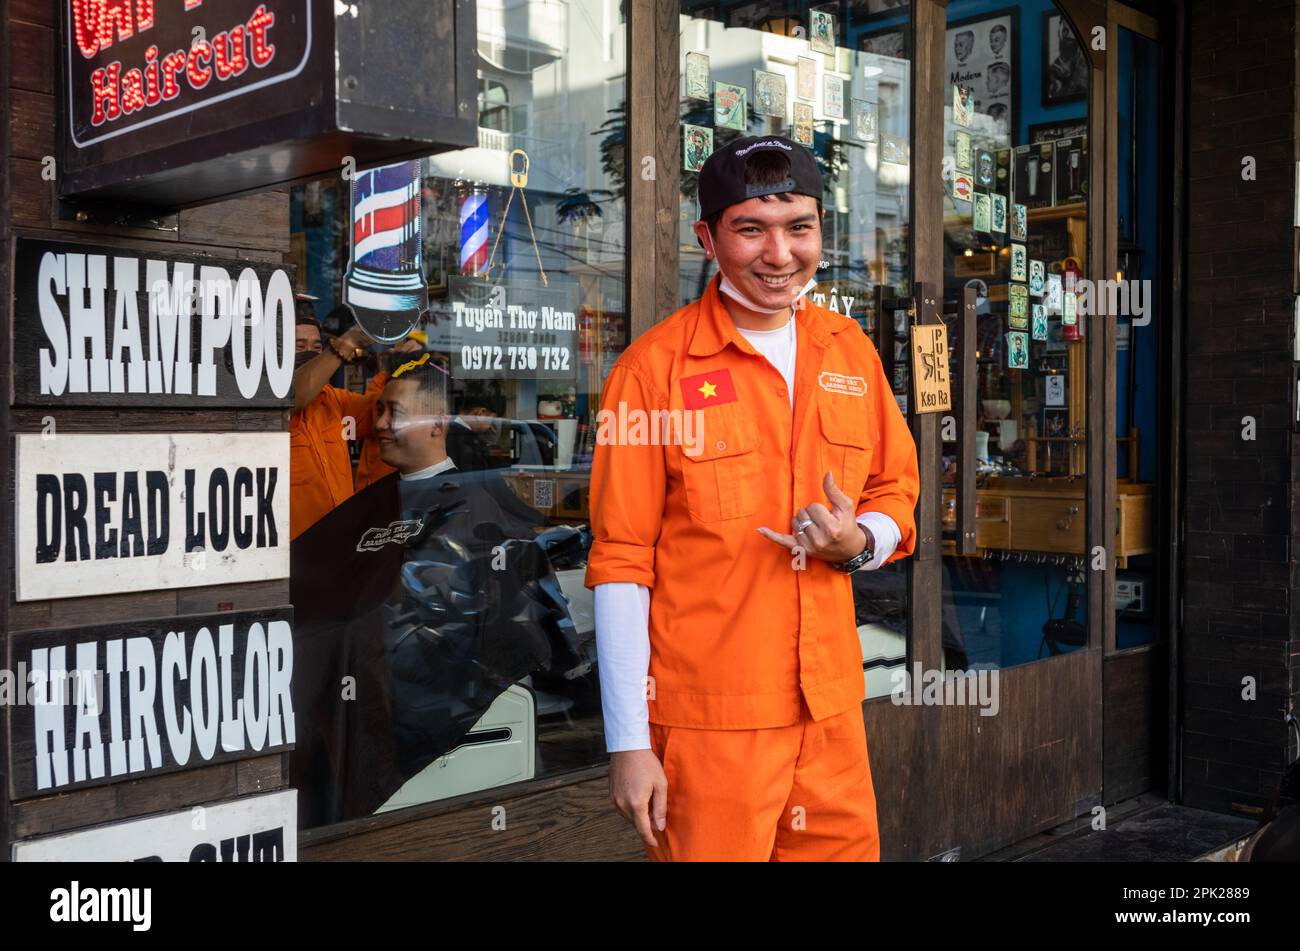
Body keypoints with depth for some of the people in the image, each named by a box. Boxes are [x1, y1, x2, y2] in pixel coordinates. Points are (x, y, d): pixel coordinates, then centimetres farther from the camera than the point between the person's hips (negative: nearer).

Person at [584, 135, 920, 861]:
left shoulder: (850, 350, 5)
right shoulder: (655, 368, -10)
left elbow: (897, 494, 14)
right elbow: (620, 563, -8)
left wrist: (857, 542, -10)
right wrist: (628, 743, -9)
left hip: (832, 707, 5)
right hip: (707, 720, -4)